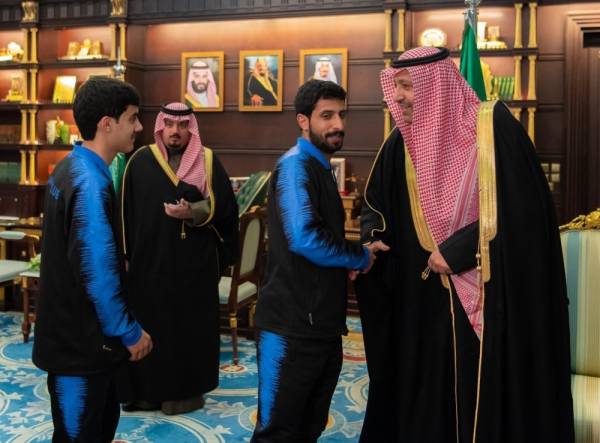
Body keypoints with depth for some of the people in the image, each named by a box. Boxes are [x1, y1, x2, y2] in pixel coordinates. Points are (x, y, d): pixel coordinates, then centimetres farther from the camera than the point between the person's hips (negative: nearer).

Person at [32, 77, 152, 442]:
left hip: (74, 330, 10)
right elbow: (97, 272, -26)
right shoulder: (90, 183, -24)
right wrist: (130, 332, -17)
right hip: (81, 339, -10)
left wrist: (119, 264, 15)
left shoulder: (73, 167, 9)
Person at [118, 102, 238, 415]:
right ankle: (148, 389, 20)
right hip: (148, 260, 1)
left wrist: (192, 212, -22)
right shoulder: (141, 161, 3)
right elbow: (126, 210, 4)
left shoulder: (208, 161, 1)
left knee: (190, 325, 5)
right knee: (149, 324, 6)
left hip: (195, 263, -1)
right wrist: (125, 254, 0)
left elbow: (223, 205, -5)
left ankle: (186, 390, 18)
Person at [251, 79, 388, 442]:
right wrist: (362, 257, -11)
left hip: (321, 322, 10)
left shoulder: (320, 168, 16)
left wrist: (354, 255, 5)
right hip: (292, 325, -9)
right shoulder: (296, 165, -13)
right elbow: (305, 239, -26)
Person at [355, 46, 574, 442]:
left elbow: (522, 205, -13)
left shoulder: (494, 125, -10)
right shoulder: (403, 142, 4)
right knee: (429, 391, 9)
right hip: (429, 294, 4)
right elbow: (377, 204, 13)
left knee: (490, 392, 3)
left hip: (496, 289, -4)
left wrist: (456, 250, -14)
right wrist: (369, 244, -7)